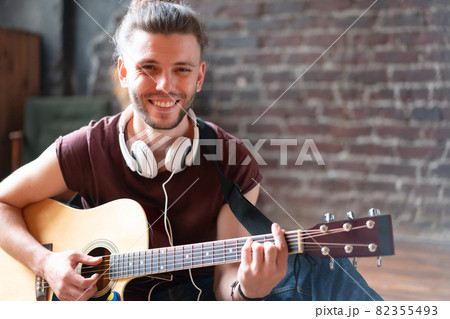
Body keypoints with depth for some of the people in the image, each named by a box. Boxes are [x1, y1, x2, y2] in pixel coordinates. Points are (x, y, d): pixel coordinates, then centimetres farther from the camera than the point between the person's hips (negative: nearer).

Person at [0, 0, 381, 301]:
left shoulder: (234, 164, -9)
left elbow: (225, 275, -10)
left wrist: (246, 289, -34)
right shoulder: (84, 151, -9)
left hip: (205, 292, 1)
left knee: (312, 264, -27)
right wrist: (45, 262, -15)